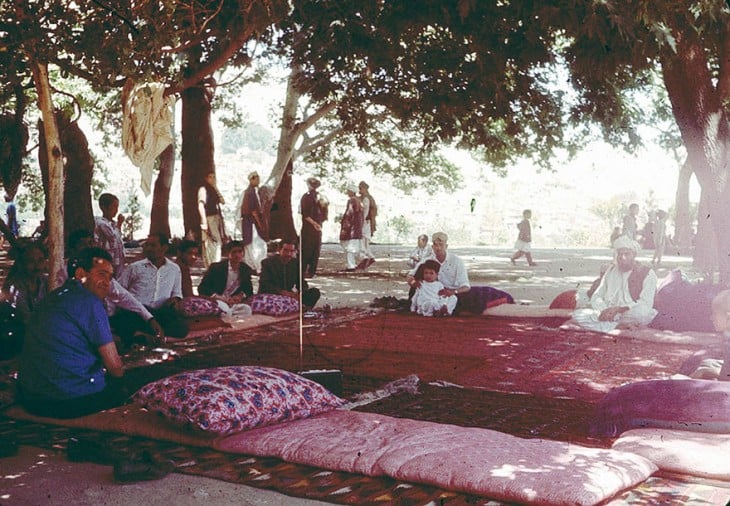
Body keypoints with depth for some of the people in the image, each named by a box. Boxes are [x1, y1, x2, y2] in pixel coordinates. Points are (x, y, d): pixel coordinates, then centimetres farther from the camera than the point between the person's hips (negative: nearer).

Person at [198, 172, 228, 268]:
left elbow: (222, 201, 11)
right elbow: (200, 206, -13)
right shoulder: (203, 189, -4)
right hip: (209, 219, -8)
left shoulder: (213, 190, 20)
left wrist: (216, 188, 4)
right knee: (212, 244, -13)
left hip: (217, 219, 8)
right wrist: (204, 222, -20)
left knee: (218, 243, 9)